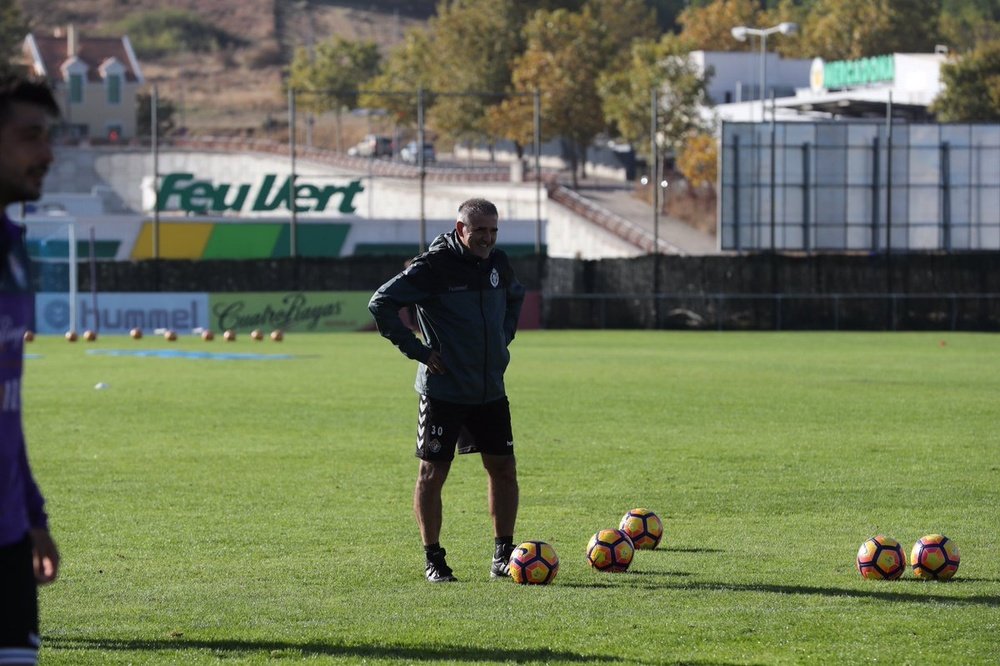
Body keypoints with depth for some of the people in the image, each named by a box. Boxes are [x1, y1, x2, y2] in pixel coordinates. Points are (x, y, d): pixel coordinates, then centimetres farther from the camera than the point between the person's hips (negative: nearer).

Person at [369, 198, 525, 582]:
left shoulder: (497, 263, 6)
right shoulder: (434, 266, -14)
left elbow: (515, 296, 30)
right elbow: (381, 304, -16)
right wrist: (417, 350, -15)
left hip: (490, 389, 6)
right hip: (444, 390, -6)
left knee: (503, 468, 5)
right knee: (432, 472, -1)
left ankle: (503, 556, 14)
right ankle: (434, 560, 8)